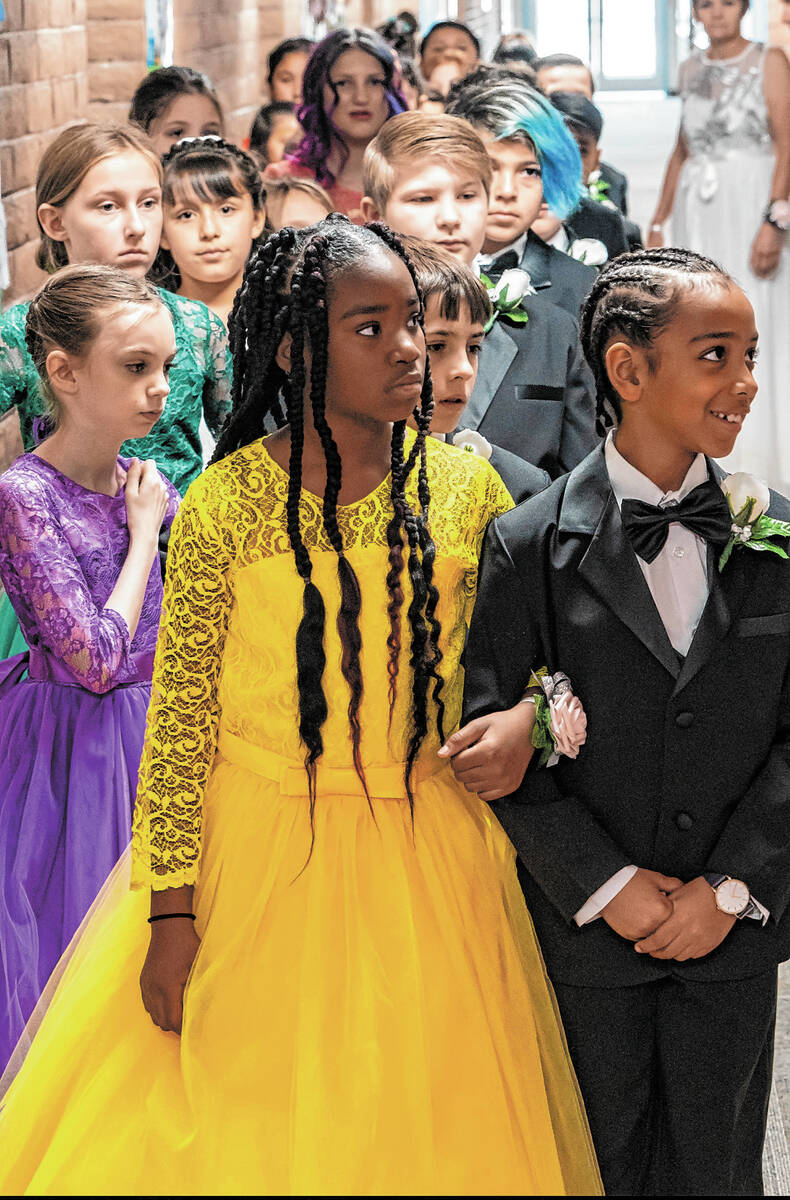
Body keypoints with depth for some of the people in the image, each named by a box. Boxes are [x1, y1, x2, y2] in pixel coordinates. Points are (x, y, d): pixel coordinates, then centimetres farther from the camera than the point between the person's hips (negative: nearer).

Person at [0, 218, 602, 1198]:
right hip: (258, 858, -2)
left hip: (431, 863, 2)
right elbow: (178, 719, -8)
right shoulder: (225, 503, -9)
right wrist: (172, 912, -10)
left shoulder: (465, 484, -1)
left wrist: (528, 717, -11)